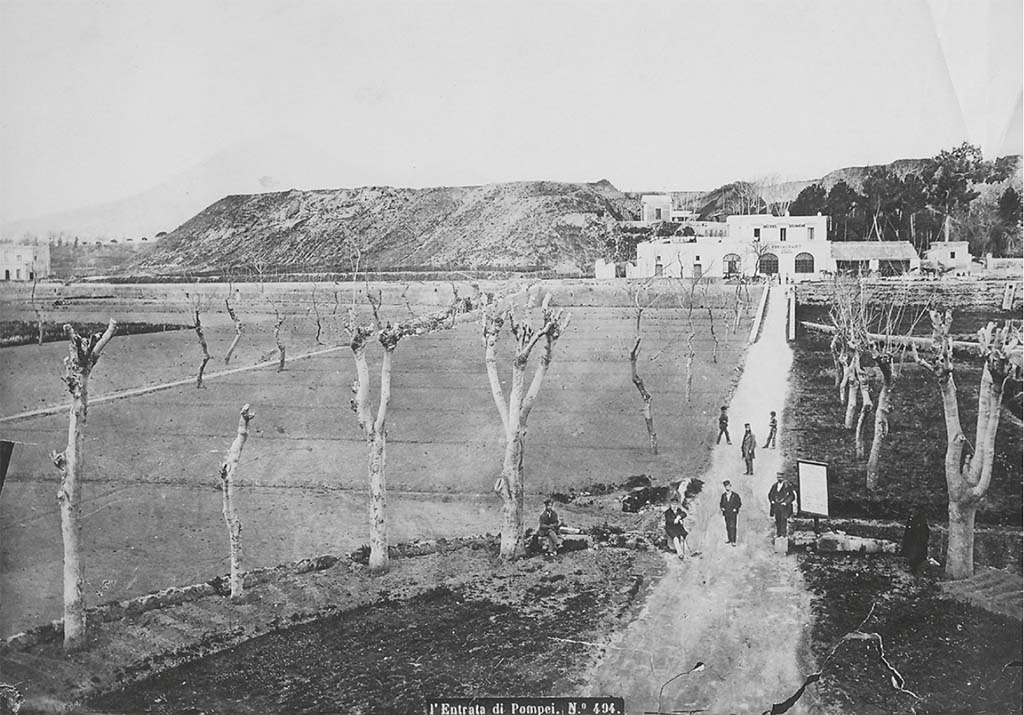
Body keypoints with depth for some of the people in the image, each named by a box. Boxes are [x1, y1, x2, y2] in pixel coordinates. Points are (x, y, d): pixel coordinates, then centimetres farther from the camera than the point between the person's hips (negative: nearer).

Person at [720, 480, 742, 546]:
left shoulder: (735, 495, -1)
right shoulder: (723, 496, 10)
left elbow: (739, 503, 3)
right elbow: (721, 503, 19)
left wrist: (736, 508, -11)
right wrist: (722, 507, -1)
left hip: (733, 513, -5)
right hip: (726, 514, 5)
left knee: (732, 527, -12)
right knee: (728, 527, 9)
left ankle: (733, 541, -14)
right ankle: (730, 539, 20)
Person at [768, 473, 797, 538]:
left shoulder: (787, 486, -7)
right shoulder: (774, 485, 9)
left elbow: (792, 496, -7)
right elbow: (770, 494, 20)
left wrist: (785, 502, -13)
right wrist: (772, 501, 5)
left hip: (784, 506, -5)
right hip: (776, 506, 5)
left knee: (783, 520, -6)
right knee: (777, 520, 6)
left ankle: (783, 533, 0)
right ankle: (778, 533, 12)